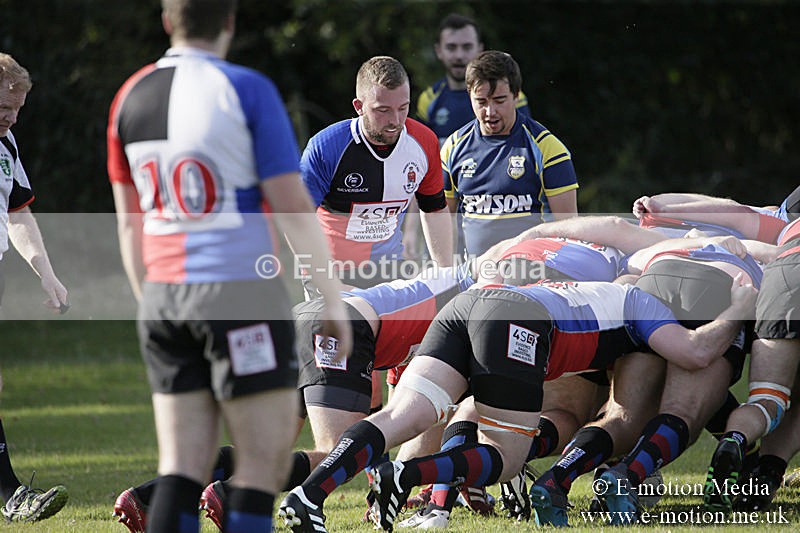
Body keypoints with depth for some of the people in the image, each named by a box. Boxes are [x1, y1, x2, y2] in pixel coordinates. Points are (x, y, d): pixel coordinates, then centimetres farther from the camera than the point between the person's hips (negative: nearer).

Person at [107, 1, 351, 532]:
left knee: (183, 469, 5)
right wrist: (335, 298, -3)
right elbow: (293, 207, -10)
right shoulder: (246, 89, -7)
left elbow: (129, 223, 14)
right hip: (242, 293, -5)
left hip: (165, 299, 5)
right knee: (266, 460, 1)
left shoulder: (131, 96, 9)